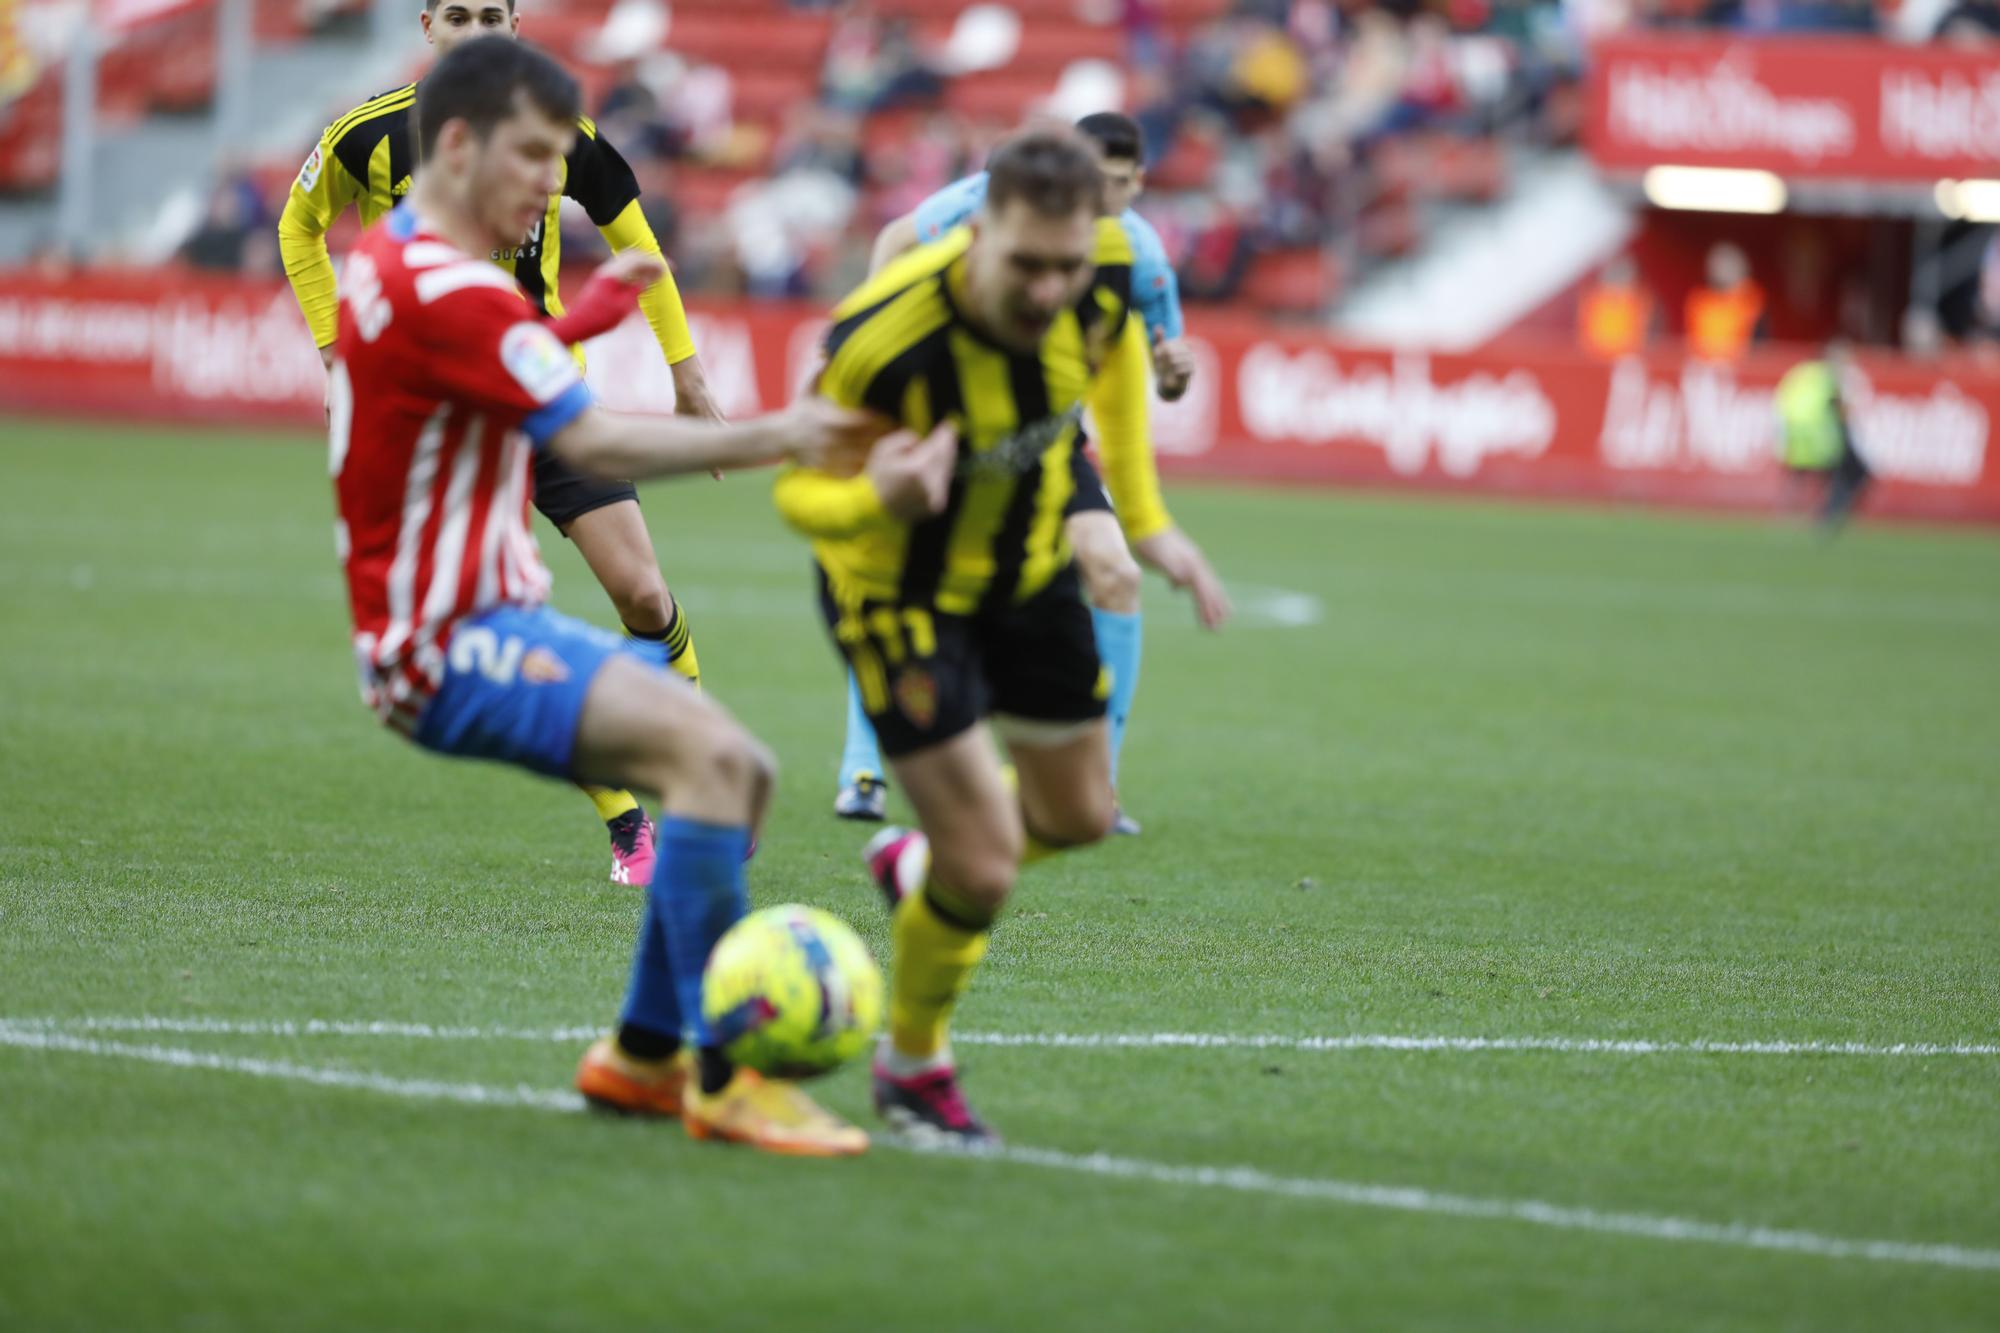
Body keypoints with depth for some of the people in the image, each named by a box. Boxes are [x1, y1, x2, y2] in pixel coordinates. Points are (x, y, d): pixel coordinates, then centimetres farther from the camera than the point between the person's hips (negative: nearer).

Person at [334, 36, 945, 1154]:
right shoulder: (442, 290, -19)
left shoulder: (395, 259, 15)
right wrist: (776, 437, -17)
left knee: (738, 768, 8)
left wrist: (592, 308, 34)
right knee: (710, 751, -26)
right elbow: (596, 445, -22)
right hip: (451, 649, -11)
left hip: (495, 618, 11)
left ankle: (643, 1055, 14)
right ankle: (724, 1077, -23)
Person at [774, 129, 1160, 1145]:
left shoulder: (1105, 266, -21)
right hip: (901, 593, -6)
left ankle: (920, 863, 53)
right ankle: (913, 1066, 19)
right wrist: (876, 503, -48)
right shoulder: (884, 341, -38)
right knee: (985, 868, -11)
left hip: (1029, 567, 6)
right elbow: (798, 489, -24)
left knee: (1078, 814, 20)